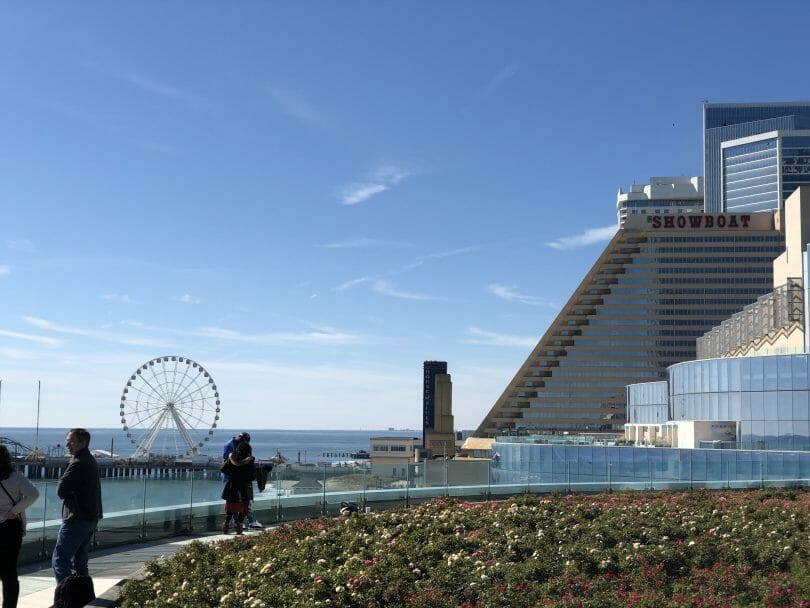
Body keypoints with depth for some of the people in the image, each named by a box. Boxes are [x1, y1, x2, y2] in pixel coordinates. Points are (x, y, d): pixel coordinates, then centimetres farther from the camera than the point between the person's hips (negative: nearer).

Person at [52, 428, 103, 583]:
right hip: (91, 517, 10)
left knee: (60, 558, -7)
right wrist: (68, 491, 1)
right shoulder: (90, 460, 15)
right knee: (79, 558, 15)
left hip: (77, 518, -10)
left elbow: (61, 490, -17)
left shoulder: (79, 463, -17)